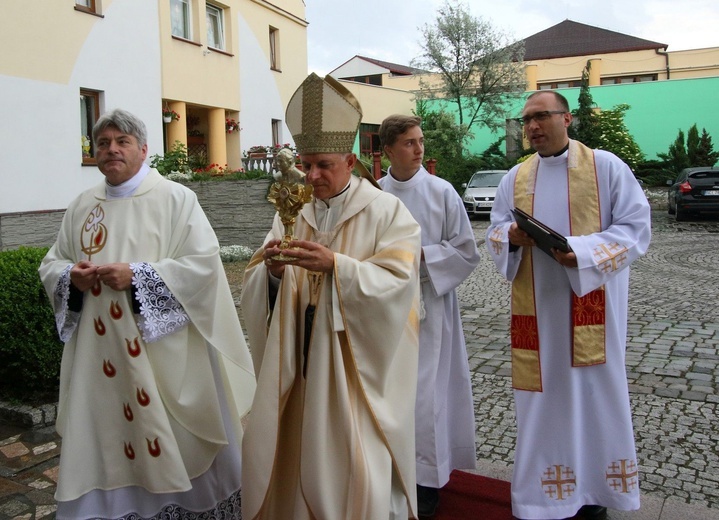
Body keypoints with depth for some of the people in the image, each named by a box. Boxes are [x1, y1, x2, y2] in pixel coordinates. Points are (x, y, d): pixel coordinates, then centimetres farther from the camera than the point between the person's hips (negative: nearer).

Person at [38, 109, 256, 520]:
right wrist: (71, 276, -7)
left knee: (174, 445, 7)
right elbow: (51, 264, 17)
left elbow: (204, 262, -14)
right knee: (105, 443, 11)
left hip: (164, 351, -4)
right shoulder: (81, 206, 11)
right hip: (101, 352, 5)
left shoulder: (176, 198, -5)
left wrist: (137, 276, -20)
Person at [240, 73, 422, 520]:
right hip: (299, 362, 5)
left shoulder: (387, 211, -5)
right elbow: (254, 284, 5)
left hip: (357, 365, -4)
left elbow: (397, 282, -16)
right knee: (287, 452, 11)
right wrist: (272, 270, -18)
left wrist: (335, 265, -26)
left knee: (355, 462, -1)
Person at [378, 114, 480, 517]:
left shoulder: (442, 192, -6)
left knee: (425, 391, 0)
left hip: (429, 305, -3)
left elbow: (466, 251, -4)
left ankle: (428, 476, 18)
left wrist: (419, 256, -14)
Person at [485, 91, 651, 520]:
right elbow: (494, 234, 9)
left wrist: (583, 253, -22)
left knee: (594, 392, 6)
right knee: (543, 394, 8)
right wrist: (512, 238, -15)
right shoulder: (515, 178, 9)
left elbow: (636, 227, -7)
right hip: (537, 306, 3)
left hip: (592, 303, -3)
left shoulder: (607, 166, -3)